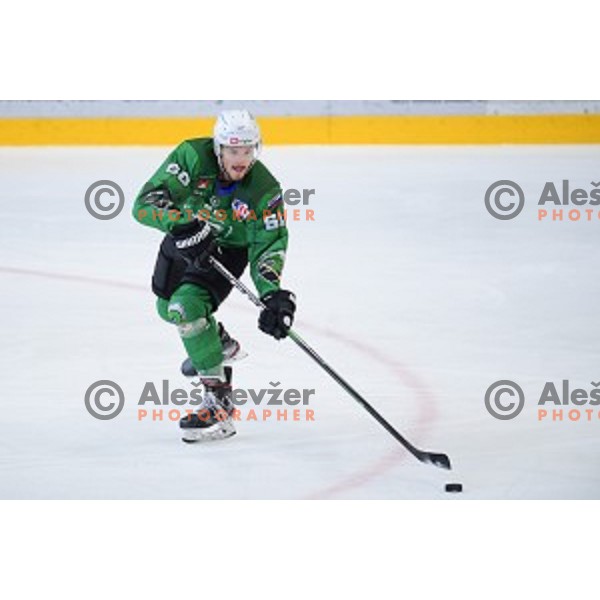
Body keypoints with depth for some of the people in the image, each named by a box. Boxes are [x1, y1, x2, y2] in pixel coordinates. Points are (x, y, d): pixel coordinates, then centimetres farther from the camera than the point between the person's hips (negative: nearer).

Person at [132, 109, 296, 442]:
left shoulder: (265, 189, -29)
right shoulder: (192, 157, -31)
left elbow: (269, 246, -22)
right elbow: (146, 203, -33)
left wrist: (272, 293, -38)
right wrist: (184, 222, -50)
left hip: (228, 249, -4)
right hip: (183, 239, 4)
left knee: (187, 307, -25)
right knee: (167, 306, 22)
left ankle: (219, 403, -22)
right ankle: (220, 343, 52)